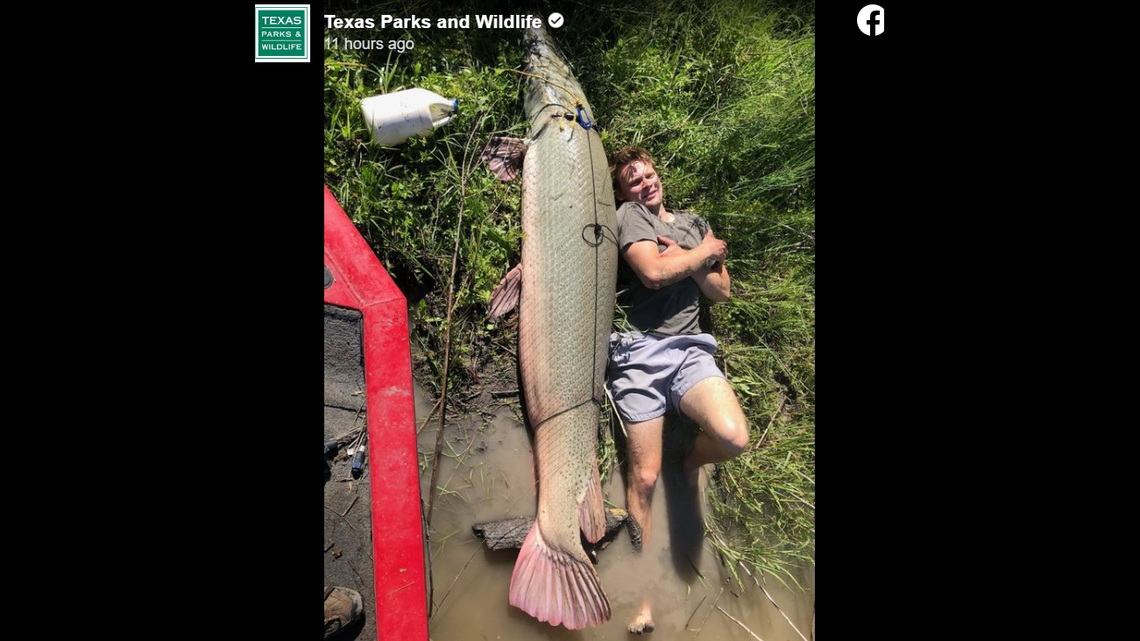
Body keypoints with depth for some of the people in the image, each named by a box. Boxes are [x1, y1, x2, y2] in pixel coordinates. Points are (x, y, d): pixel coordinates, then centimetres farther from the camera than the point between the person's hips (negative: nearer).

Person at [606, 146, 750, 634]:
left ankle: (692, 462, 13)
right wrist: (708, 251, 3)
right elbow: (653, 272, -12)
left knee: (733, 437, -24)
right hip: (639, 351, -3)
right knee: (644, 477, -3)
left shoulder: (695, 224, 21)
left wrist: (686, 257, -3)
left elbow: (721, 292, 13)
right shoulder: (629, 215, 6)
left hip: (690, 348, 4)